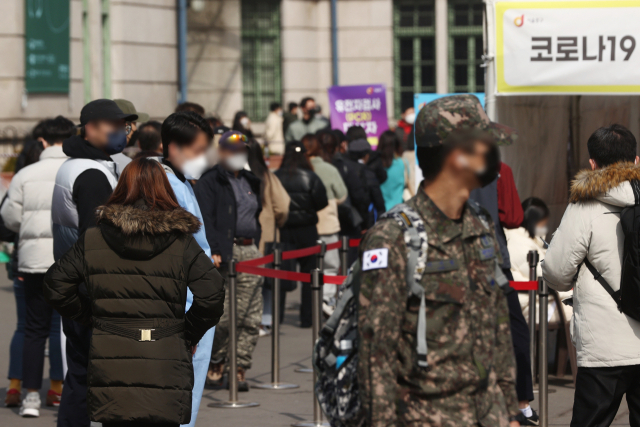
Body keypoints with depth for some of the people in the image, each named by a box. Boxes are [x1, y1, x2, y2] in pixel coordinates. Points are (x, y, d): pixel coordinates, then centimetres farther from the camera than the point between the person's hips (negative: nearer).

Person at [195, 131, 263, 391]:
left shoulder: (251, 181, 22)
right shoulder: (210, 182, -1)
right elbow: (206, 220, -11)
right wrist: (213, 251, -21)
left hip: (250, 251, 7)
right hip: (225, 253, -7)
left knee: (251, 318, 1)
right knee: (224, 316, -9)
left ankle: (239, 369, 7)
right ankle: (215, 363, 9)